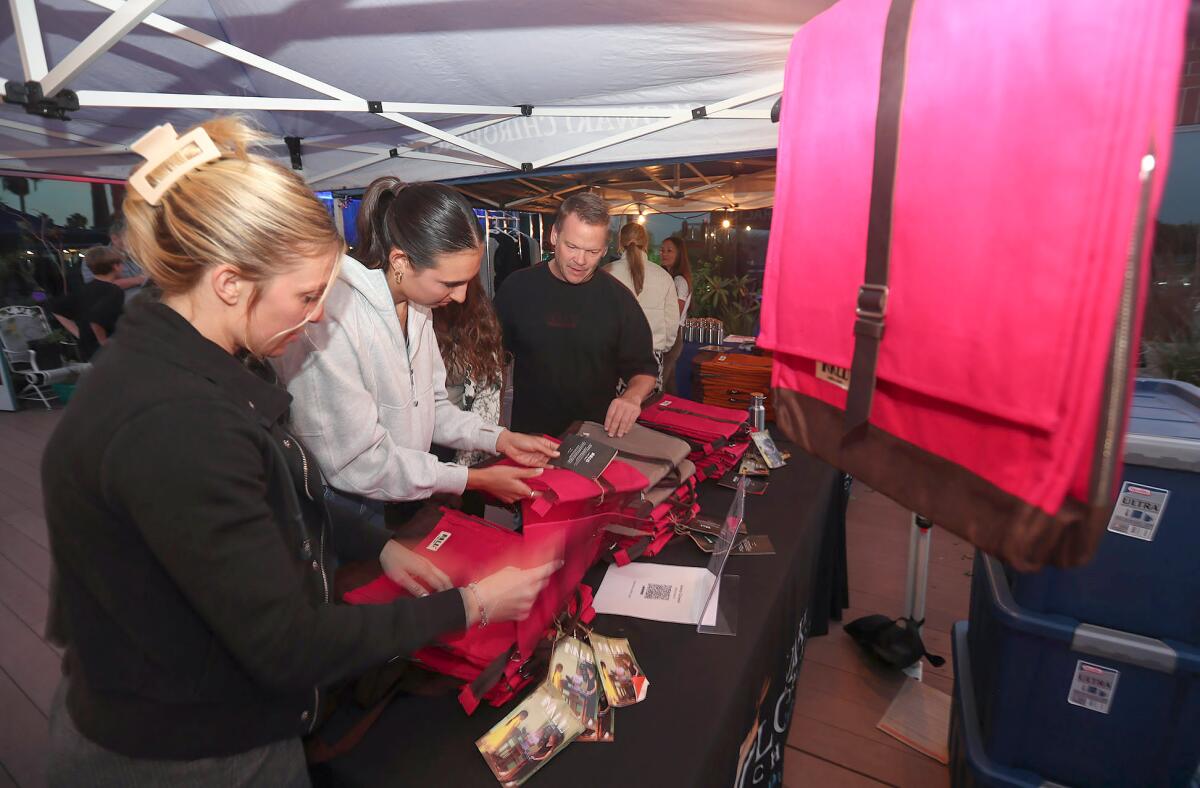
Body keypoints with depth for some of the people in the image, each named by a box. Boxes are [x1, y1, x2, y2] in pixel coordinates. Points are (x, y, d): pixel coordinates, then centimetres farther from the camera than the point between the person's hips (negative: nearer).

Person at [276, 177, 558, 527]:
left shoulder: (416, 304, -2)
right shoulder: (332, 318, -29)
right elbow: (357, 462, -25)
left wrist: (501, 439, -7)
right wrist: (476, 479, -20)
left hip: (402, 497, 7)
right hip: (344, 509, -7)